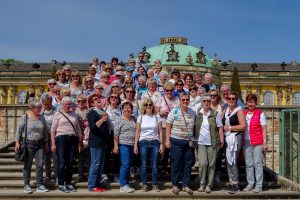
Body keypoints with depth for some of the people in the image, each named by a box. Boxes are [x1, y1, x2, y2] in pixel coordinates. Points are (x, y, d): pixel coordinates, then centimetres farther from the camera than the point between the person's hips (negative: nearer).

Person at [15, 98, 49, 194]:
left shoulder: (42, 117, 8)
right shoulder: (25, 117, -5)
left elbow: (45, 131, 15)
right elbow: (19, 130, -2)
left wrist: (46, 143, 14)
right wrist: (17, 142, -6)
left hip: (40, 144, 4)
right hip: (28, 143, -4)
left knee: (40, 164, 1)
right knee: (27, 165, 4)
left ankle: (39, 185, 10)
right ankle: (26, 185, 14)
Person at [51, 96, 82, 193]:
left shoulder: (74, 114, 15)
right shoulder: (58, 114, 4)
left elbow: (78, 129, 18)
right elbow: (53, 129, 0)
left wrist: (80, 141, 12)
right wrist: (53, 143, -6)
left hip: (72, 139, 4)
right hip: (61, 138, -4)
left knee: (70, 162, 6)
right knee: (62, 162, -5)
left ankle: (68, 183, 15)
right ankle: (61, 184, 2)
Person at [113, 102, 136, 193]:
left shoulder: (133, 119, 13)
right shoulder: (120, 120, -5)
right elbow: (116, 134, -8)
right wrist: (116, 146, -13)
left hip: (132, 145, 6)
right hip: (123, 145, -6)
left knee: (129, 165, 10)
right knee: (125, 164, -11)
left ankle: (126, 184, 18)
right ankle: (123, 185, -5)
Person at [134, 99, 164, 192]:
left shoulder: (157, 117, 4)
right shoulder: (141, 117, 5)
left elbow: (160, 131, 5)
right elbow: (137, 132, 5)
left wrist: (161, 143, -1)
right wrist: (135, 144, -1)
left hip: (155, 142, 0)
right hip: (143, 142, 0)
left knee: (154, 165, 1)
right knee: (143, 165, 2)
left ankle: (155, 184, 13)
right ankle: (144, 184, 13)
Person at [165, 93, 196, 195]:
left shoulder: (193, 113, 8)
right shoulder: (174, 112, -4)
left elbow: (195, 127, 14)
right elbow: (168, 126, -4)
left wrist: (194, 140, 9)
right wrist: (167, 140, -9)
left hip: (189, 142, 4)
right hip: (176, 141, -4)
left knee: (188, 164, 6)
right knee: (176, 163, 2)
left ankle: (185, 185, 17)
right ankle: (175, 185, 14)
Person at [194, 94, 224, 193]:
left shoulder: (215, 114, 2)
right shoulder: (197, 114, 6)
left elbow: (220, 128, 2)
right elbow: (194, 127, 9)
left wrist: (221, 140, -4)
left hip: (212, 143, 0)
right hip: (201, 143, 0)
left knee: (211, 164, 3)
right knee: (203, 163, -8)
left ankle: (209, 185, 14)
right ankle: (202, 184, 7)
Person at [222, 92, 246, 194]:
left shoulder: (239, 110, -5)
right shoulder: (225, 110, 16)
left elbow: (243, 126, -14)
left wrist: (229, 128, -12)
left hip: (235, 137, -7)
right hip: (227, 138, 7)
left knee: (232, 161, -11)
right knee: (228, 161, 9)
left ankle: (235, 185, -4)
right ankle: (231, 183, 17)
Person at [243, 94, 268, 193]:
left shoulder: (260, 114, 1)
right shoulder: (243, 113, 12)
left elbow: (264, 129, -1)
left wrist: (265, 142, -8)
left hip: (258, 142, -4)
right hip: (246, 142, 4)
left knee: (258, 164, -2)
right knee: (248, 164, 7)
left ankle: (259, 185, 3)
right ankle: (250, 184, 15)